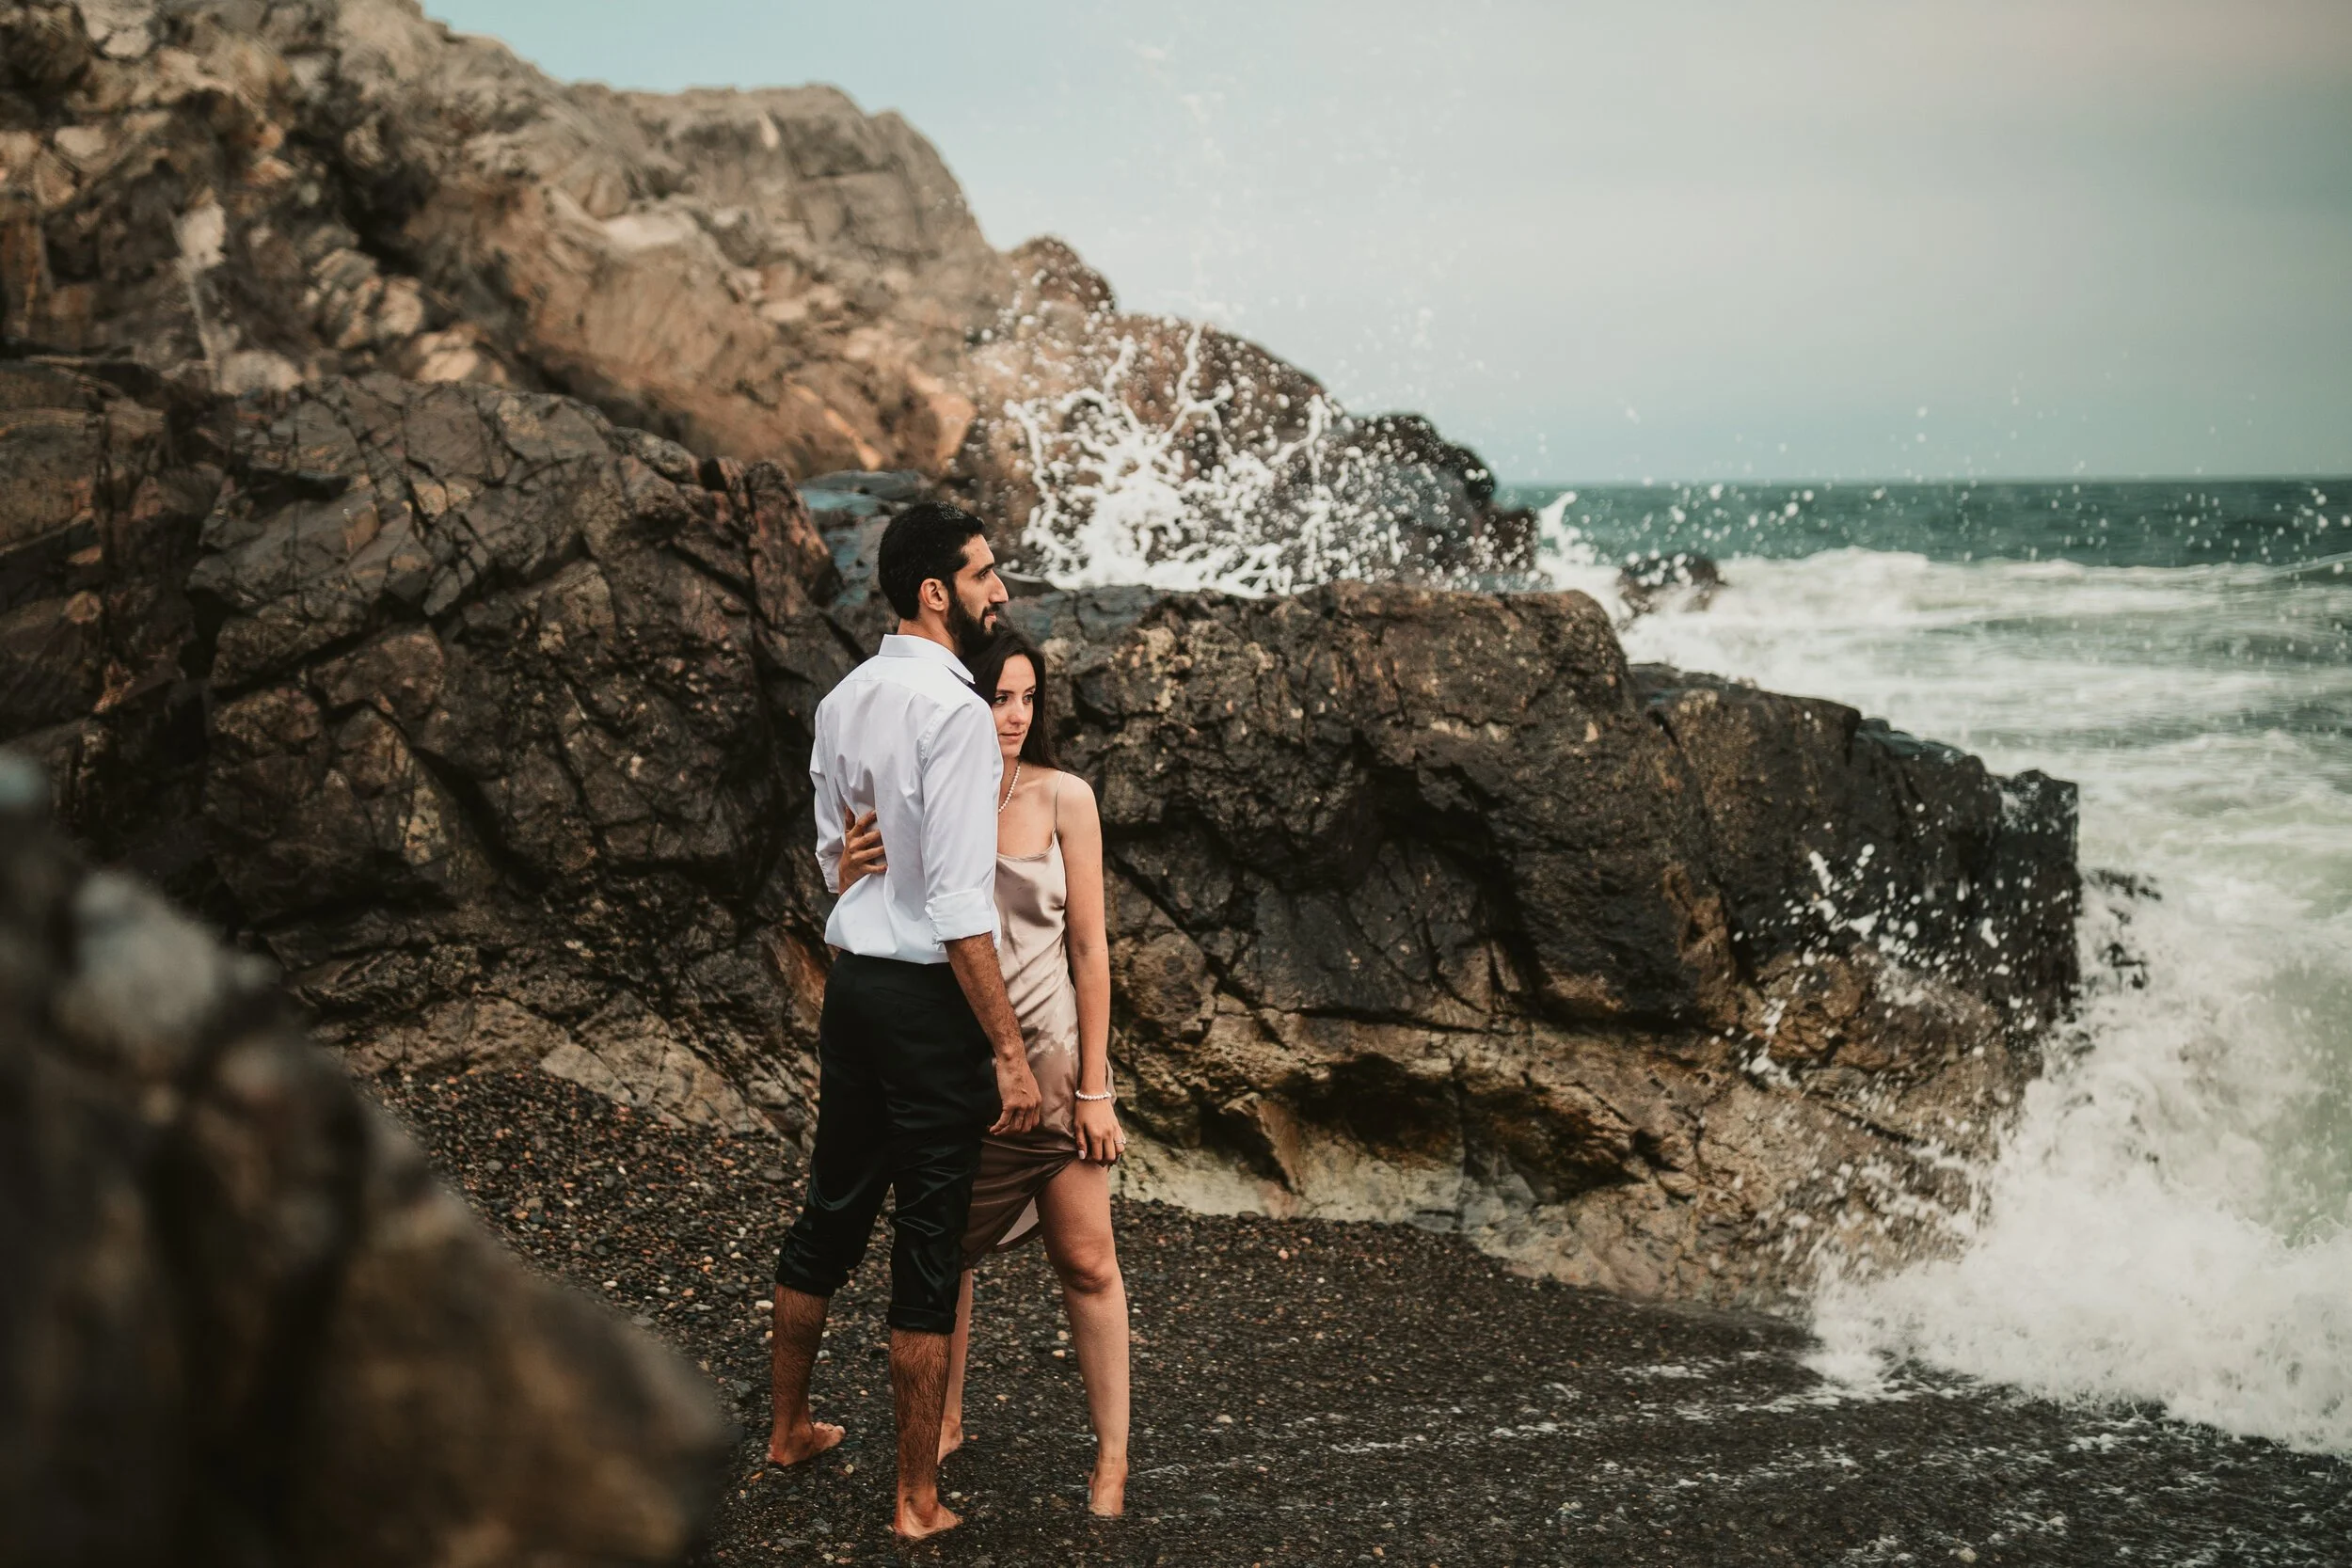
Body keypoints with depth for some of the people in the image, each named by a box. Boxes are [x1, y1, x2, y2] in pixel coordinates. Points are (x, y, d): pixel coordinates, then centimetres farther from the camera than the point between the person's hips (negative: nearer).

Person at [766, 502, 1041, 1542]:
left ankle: (790, 1428, 37)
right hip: (930, 997, -8)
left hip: (850, 980, 8)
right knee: (929, 1242, 1)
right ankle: (918, 1496, 10)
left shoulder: (841, 703, 9)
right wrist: (1010, 1052, -19)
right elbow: (958, 903, -21)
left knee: (831, 1212, 21)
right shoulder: (954, 711, -18)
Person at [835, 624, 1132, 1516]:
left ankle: (1112, 1451, 12)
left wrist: (1094, 1090, -8)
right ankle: (944, 1422, 30)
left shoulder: (1061, 798, -9)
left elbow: (1089, 947, -7)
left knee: (1085, 1260, 0)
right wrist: (851, 881, -23)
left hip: (1049, 1051, -2)